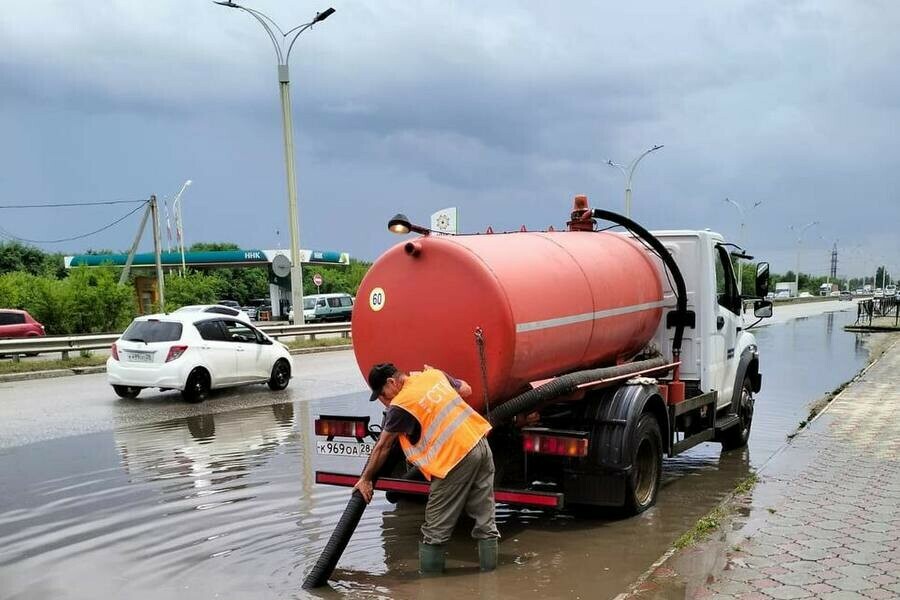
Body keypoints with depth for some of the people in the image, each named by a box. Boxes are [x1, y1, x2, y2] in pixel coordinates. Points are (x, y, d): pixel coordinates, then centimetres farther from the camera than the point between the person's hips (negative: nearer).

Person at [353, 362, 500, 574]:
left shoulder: (401, 405, -8)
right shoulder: (434, 374, 9)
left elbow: (383, 447, 0)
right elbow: (466, 390, 23)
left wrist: (366, 479, 11)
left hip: (455, 458, -8)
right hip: (481, 444, 8)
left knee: (435, 530, 5)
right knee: (485, 520, 13)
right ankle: (489, 568, 18)